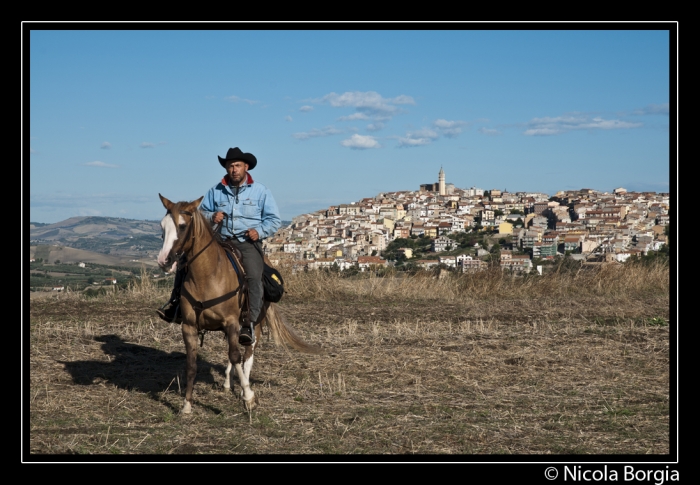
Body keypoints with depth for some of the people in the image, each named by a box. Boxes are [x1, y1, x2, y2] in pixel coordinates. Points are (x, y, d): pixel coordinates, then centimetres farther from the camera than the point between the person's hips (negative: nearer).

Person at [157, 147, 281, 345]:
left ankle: (249, 324, -34)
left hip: (248, 243, -4)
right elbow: (200, 213, 17)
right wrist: (211, 216, -7)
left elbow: (274, 220, 5)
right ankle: (176, 303, -7)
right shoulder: (216, 191, 12)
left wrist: (260, 231, -14)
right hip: (221, 241, 4)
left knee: (253, 275, -32)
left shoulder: (261, 191, 5)